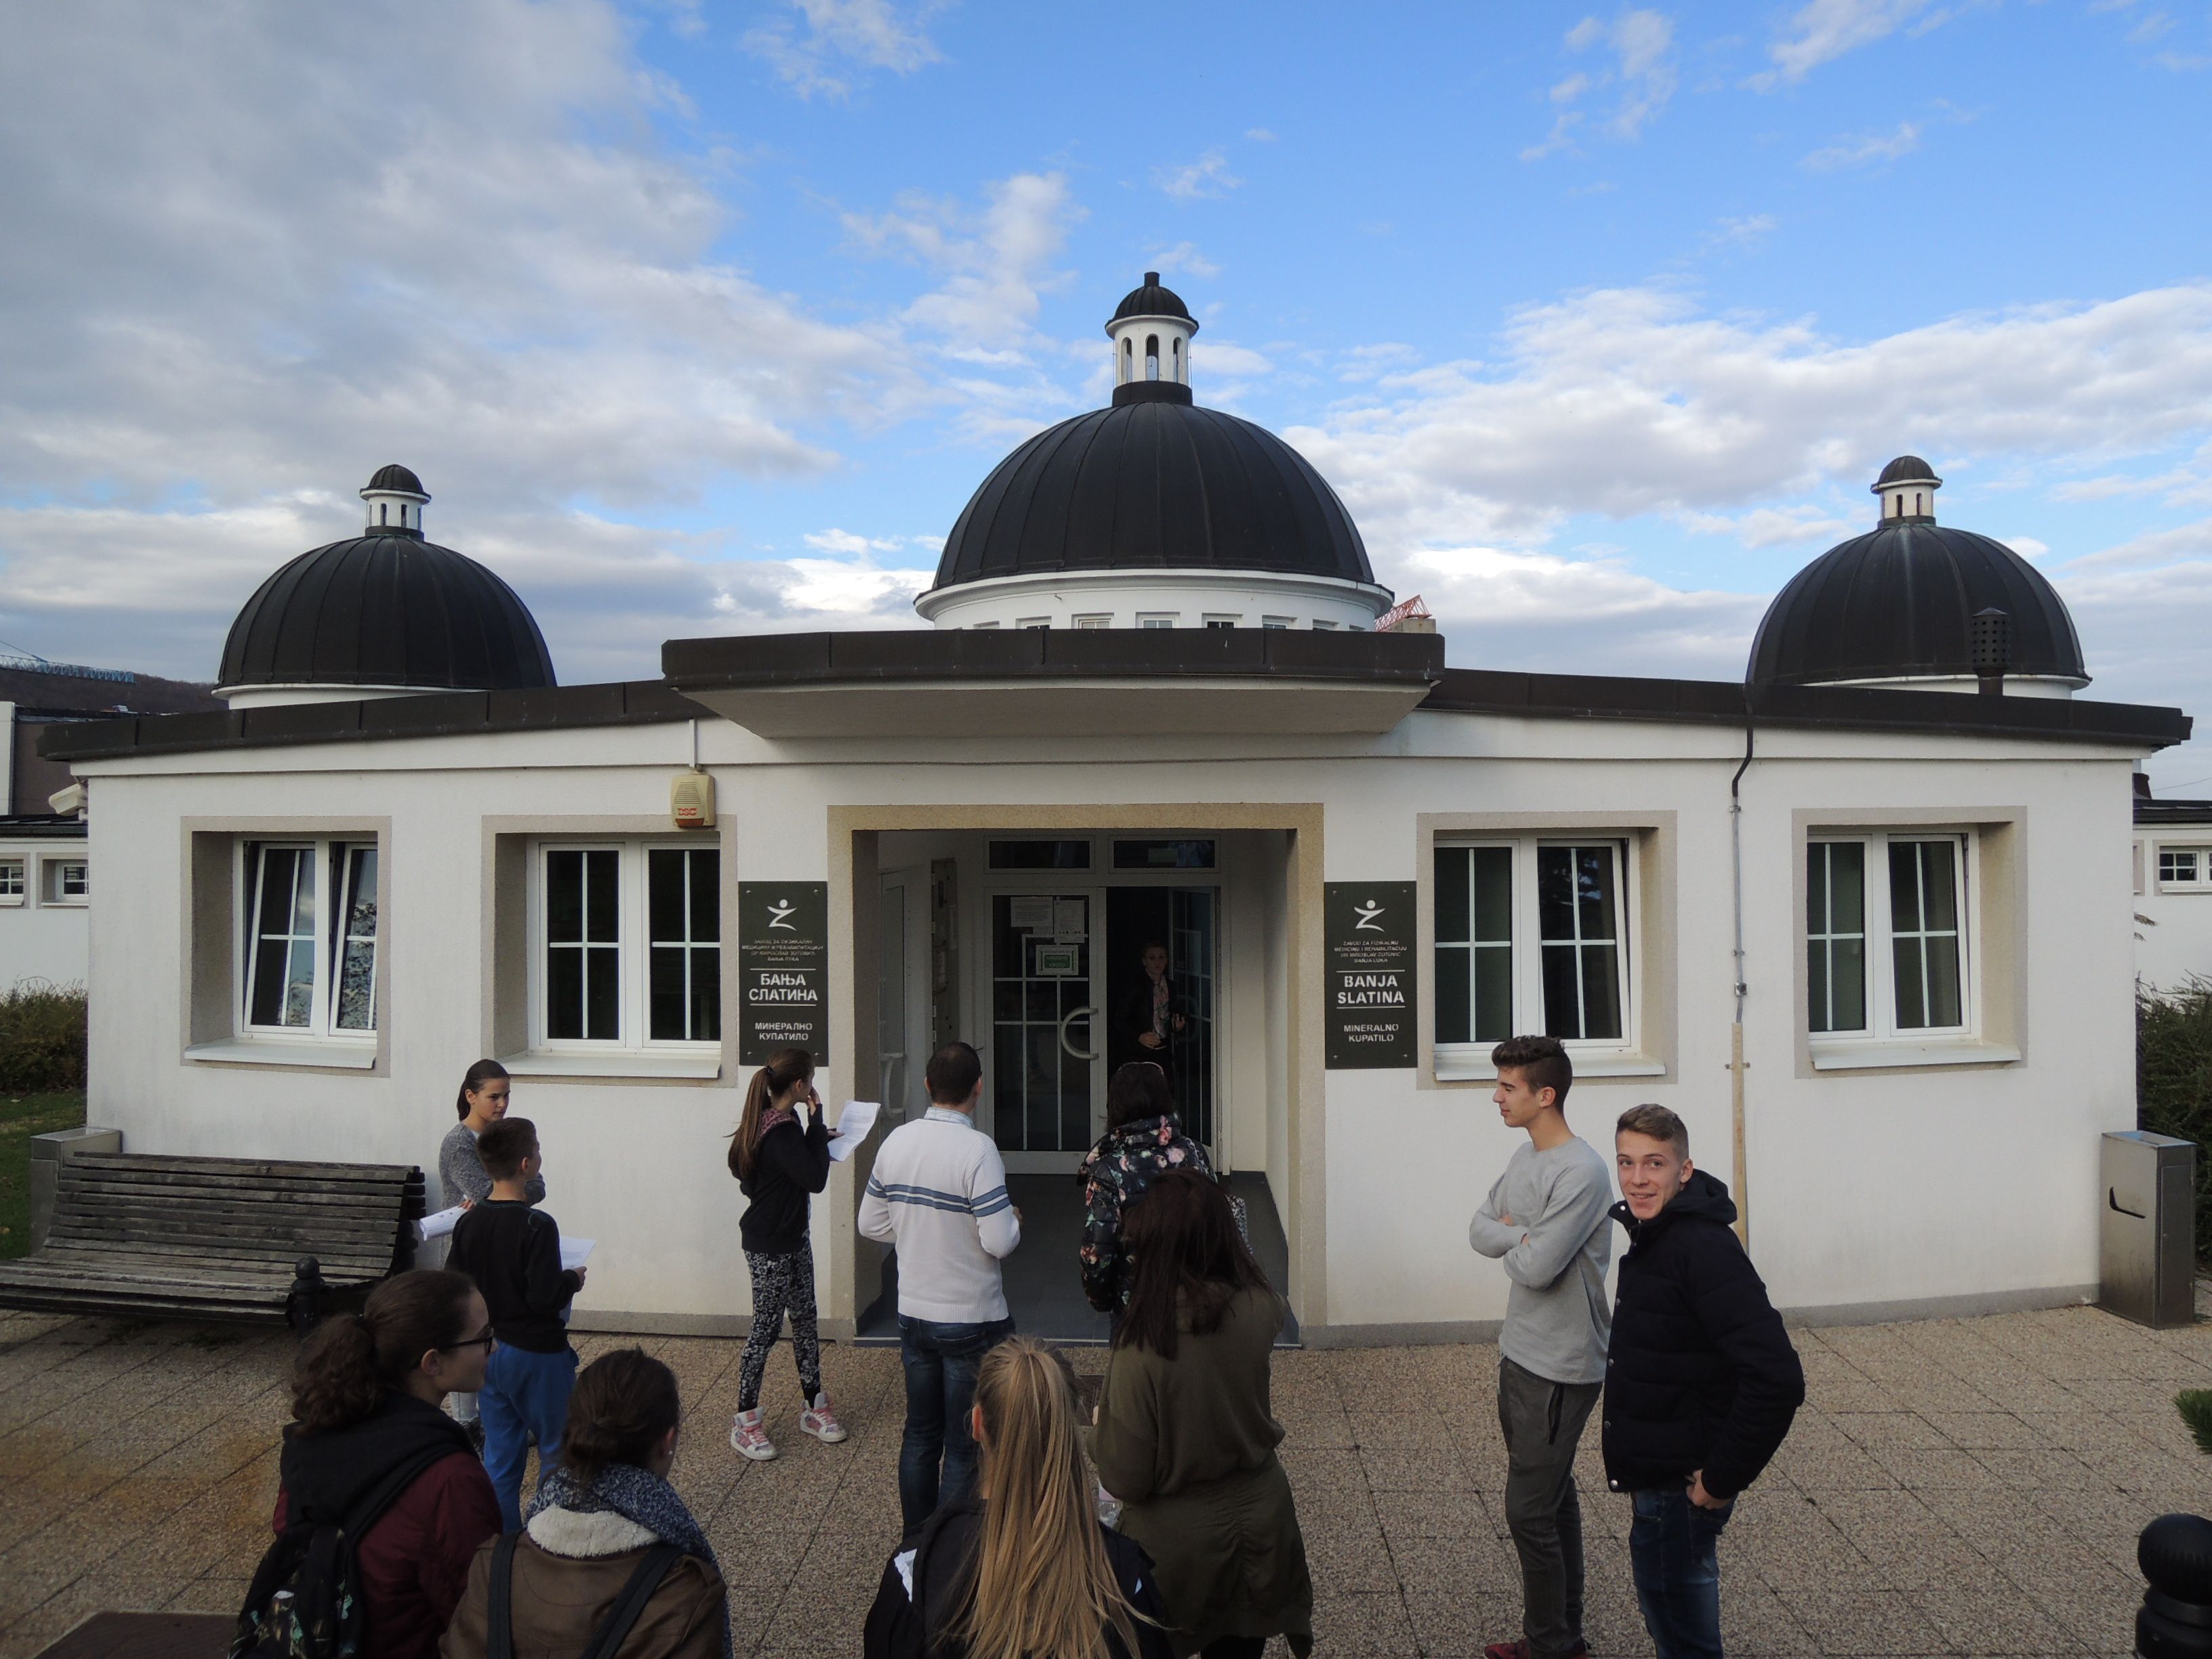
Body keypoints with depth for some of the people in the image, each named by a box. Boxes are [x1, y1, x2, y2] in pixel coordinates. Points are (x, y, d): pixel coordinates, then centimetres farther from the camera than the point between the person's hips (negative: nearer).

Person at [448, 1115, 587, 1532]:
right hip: (537, 1356, -6)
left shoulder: (468, 1223, -2)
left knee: (499, 1454, 15)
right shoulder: (537, 1226, -23)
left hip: (490, 1353, 6)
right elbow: (546, 1298, -25)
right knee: (558, 1451, 10)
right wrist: (572, 1279, -6)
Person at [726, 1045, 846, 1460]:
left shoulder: (775, 1121, 5)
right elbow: (815, 1178, -27)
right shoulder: (780, 1131, -27)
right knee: (766, 1327, 1)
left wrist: (818, 1137, 8)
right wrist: (817, 1121, -23)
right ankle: (745, 1421, 15)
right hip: (769, 1244, -10)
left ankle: (814, 1406, 27)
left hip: (792, 1237, 10)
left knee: (804, 1318, 15)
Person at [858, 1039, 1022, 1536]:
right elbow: (999, 1242, -23)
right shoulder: (976, 1149, -21)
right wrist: (1015, 1221, -2)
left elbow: (871, 1225, 6)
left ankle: (916, 1540, 32)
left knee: (920, 1434, 20)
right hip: (972, 1320, -6)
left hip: (914, 1314, 6)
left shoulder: (896, 1142, -2)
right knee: (966, 1447, 8)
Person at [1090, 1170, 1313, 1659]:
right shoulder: (1261, 1310, -18)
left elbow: (1126, 1480, -21)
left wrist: (1101, 1418, -1)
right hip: (1261, 1519, 4)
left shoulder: (1142, 1348, -31)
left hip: (1177, 1539, -4)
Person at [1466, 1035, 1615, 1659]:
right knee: (1554, 1499, 19)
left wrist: (1509, 1236, -6)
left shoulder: (1582, 1174, -23)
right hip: (1521, 1354, 9)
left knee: (1530, 1512, -1)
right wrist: (1523, 1235, -12)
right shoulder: (1525, 1156, 6)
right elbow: (1479, 1229, 7)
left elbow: (1534, 1268, -26)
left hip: (1561, 1368, -9)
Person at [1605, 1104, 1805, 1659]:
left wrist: (1723, 1477, -23)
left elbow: (1777, 1379, -31)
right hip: (1658, 1472, 9)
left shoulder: (1704, 1249, -25)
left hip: (1682, 1483, -9)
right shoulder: (1655, 1235, 4)